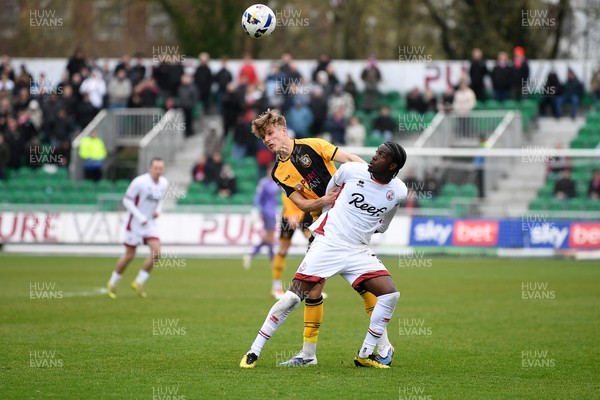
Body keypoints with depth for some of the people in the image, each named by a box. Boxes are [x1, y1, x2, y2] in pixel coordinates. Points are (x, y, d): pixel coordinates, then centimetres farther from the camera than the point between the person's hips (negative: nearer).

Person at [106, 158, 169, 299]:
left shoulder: (164, 183, 0)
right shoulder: (139, 182, -20)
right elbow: (127, 200, -15)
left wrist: (158, 210, -2)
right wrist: (140, 217, -19)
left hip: (150, 223, 5)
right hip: (134, 223, -5)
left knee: (156, 252, -11)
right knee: (129, 255, 2)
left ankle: (139, 282, 5)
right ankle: (112, 283, 22)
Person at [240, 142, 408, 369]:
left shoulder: (398, 192, -3)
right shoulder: (352, 170, -8)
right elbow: (332, 188, 16)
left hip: (358, 252, 3)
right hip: (327, 245, -3)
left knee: (390, 294, -14)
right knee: (292, 298, -10)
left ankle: (365, 355, 0)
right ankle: (254, 352, 1)